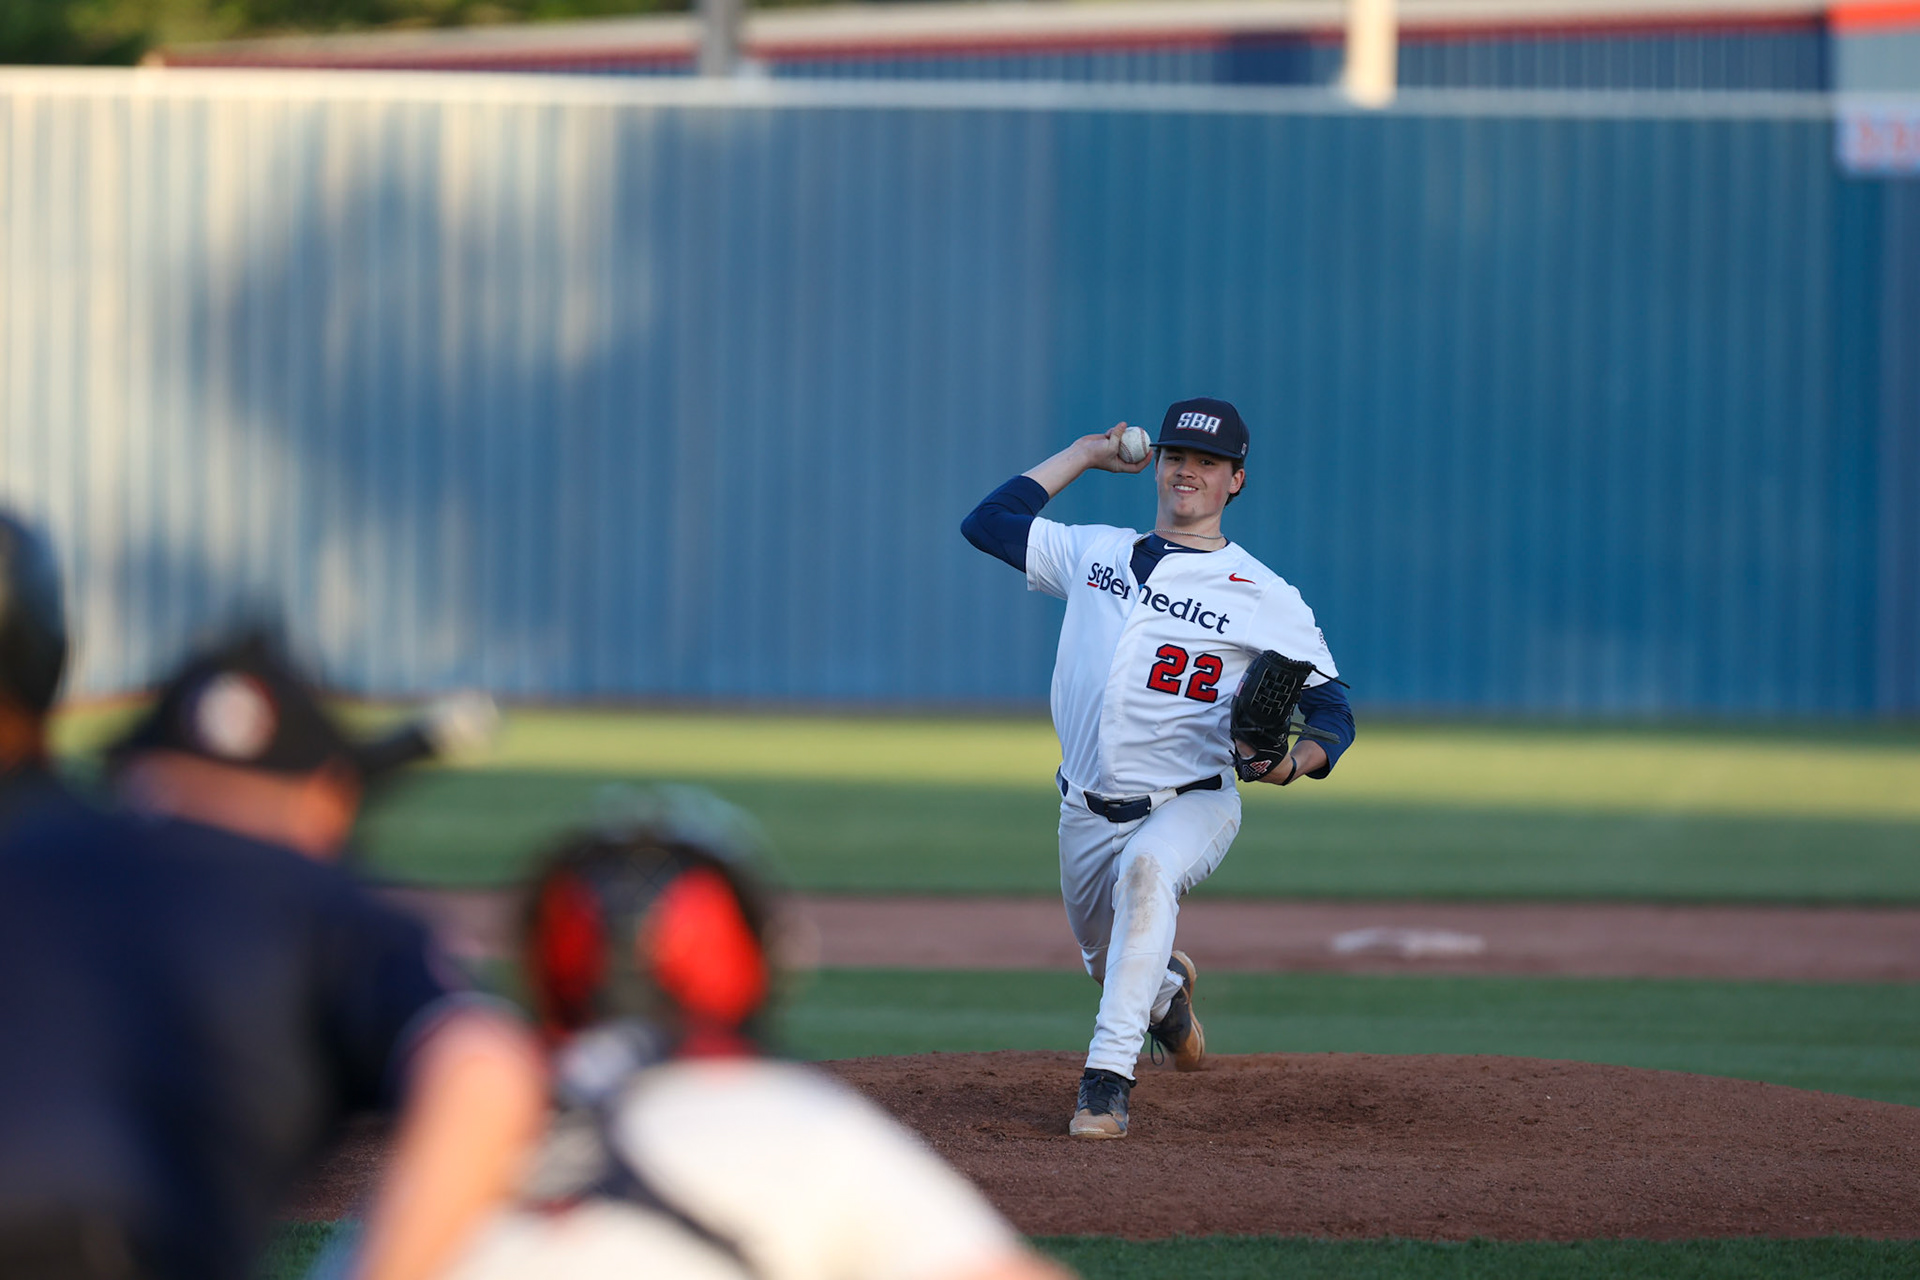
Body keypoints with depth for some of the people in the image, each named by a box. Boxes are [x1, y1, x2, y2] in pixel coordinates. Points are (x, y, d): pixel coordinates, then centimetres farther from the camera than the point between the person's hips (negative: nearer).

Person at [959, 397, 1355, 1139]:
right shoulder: (1095, 553, 9)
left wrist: (1292, 763, -26)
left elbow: (1332, 713, -4)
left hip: (1191, 806, -5)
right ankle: (1167, 989, 57)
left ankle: (1108, 1078, -38)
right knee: (1108, 961, 18)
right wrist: (1086, 455, 15)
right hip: (1087, 811, 5)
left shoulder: (1266, 598, -3)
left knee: (1146, 870, -38)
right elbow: (987, 521, 14)